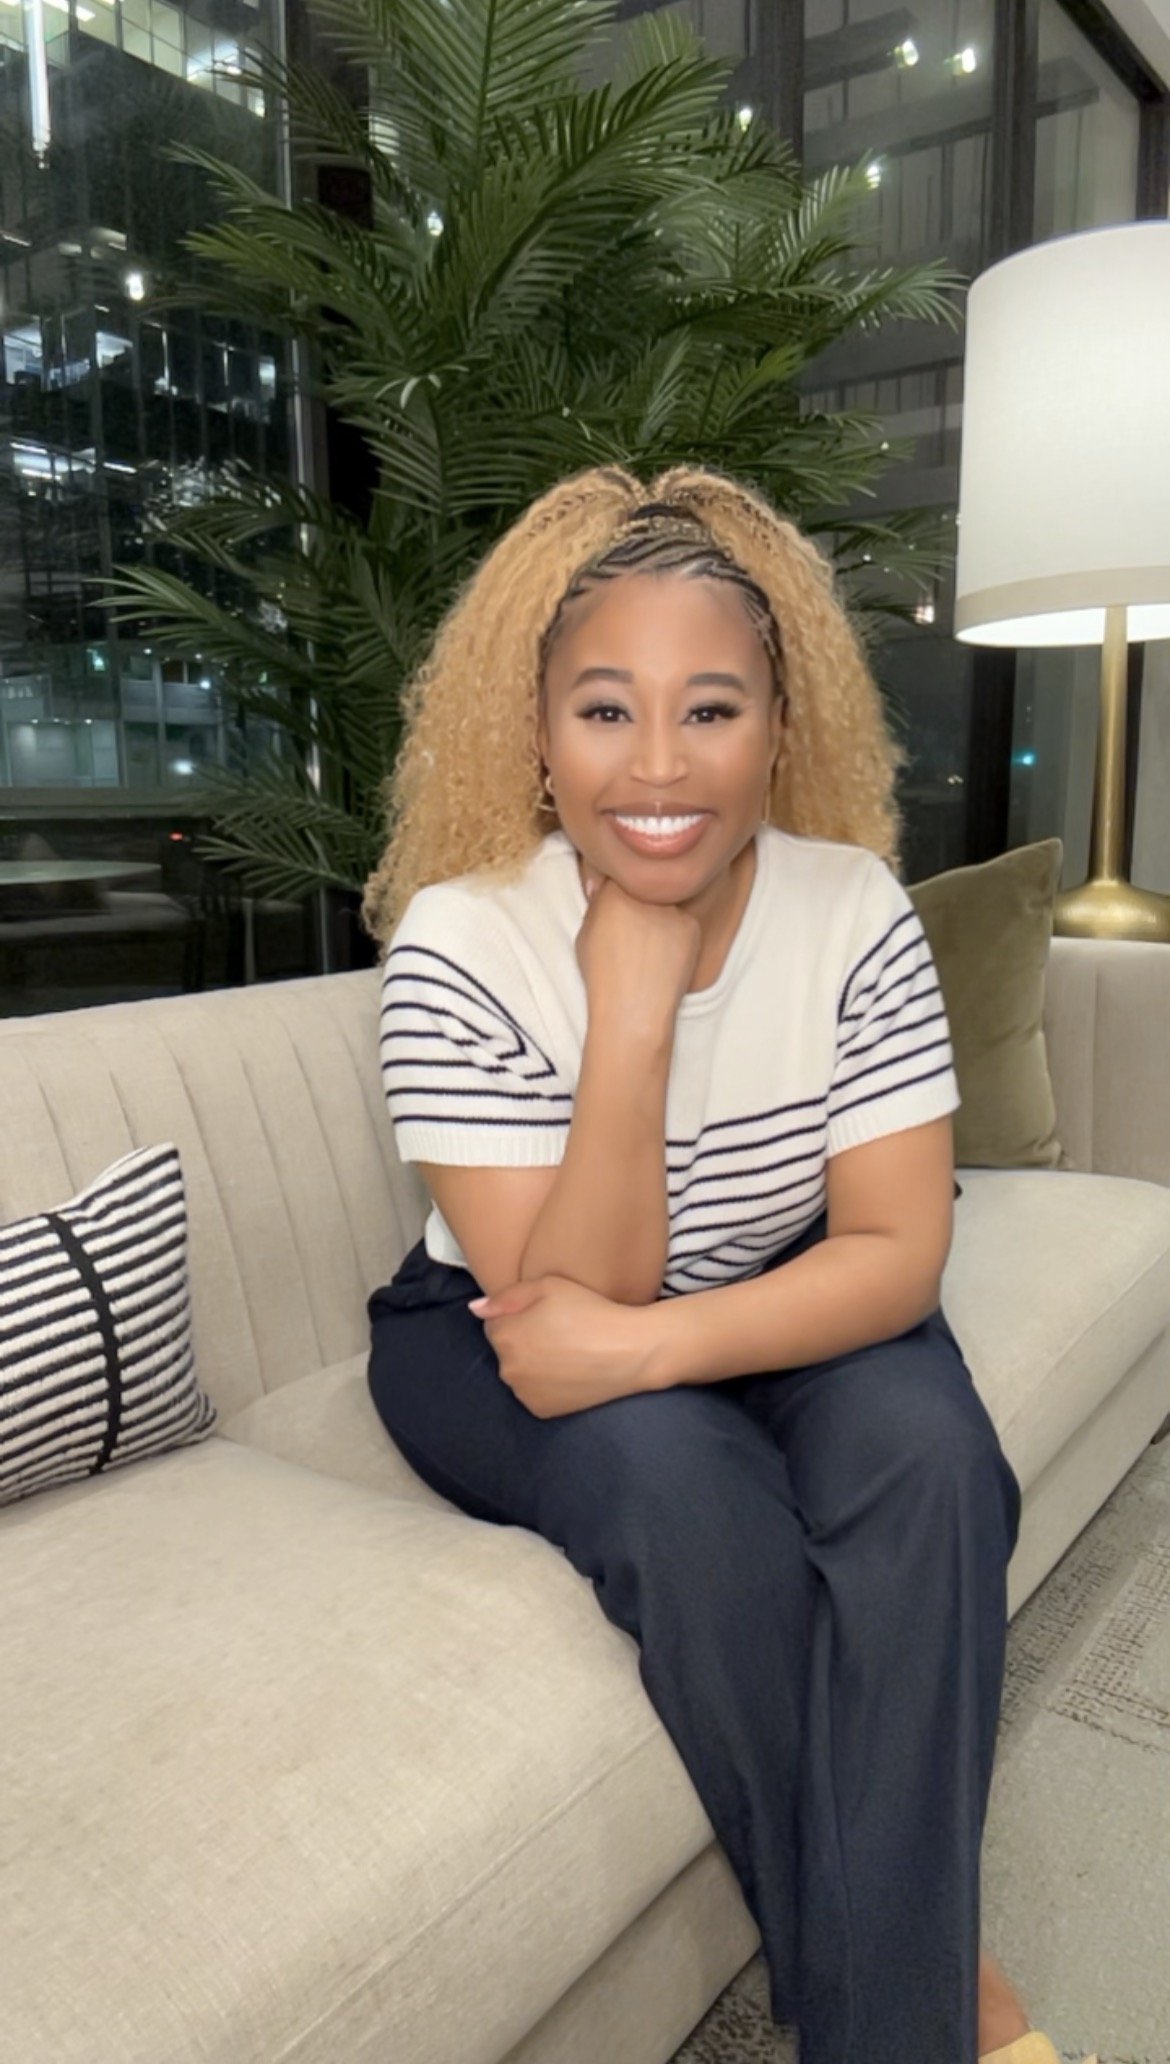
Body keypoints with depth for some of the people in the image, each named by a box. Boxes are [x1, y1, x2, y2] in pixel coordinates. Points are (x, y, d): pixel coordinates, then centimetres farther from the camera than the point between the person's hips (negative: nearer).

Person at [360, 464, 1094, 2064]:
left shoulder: (855, 911, -16)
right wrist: (630, 1009, -35)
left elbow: (900, 1249, -17)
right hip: (506, 1342, -1)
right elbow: (575, 1293, -24)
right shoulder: (459, 942, -22)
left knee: (929, 1456, -27)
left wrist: (650, 1345, -32)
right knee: (684, 1484, -30)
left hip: (785, 1313, 2)